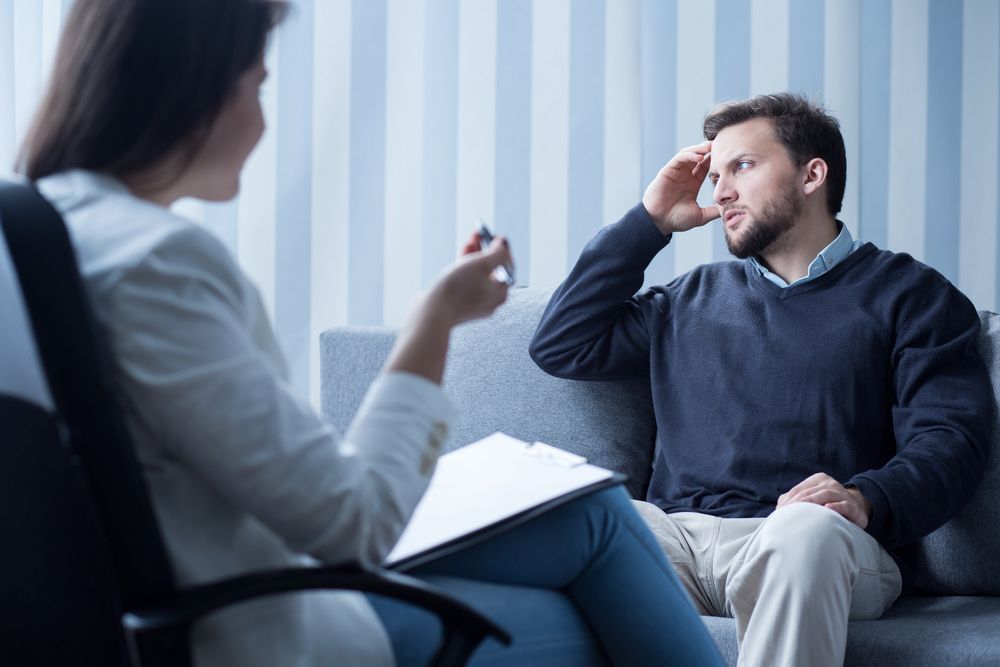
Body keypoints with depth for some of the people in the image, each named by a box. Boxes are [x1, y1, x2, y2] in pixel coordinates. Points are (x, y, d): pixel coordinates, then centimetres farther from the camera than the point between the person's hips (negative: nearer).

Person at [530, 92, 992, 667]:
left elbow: (949, 440, 3)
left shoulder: (906, 292, 17)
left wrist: (865, 500, -20)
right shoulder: (695, 298, 32)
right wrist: (649, 222, 24)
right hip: (676, 531, 3)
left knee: (810, 529, -41)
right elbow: (561, 346, 25)